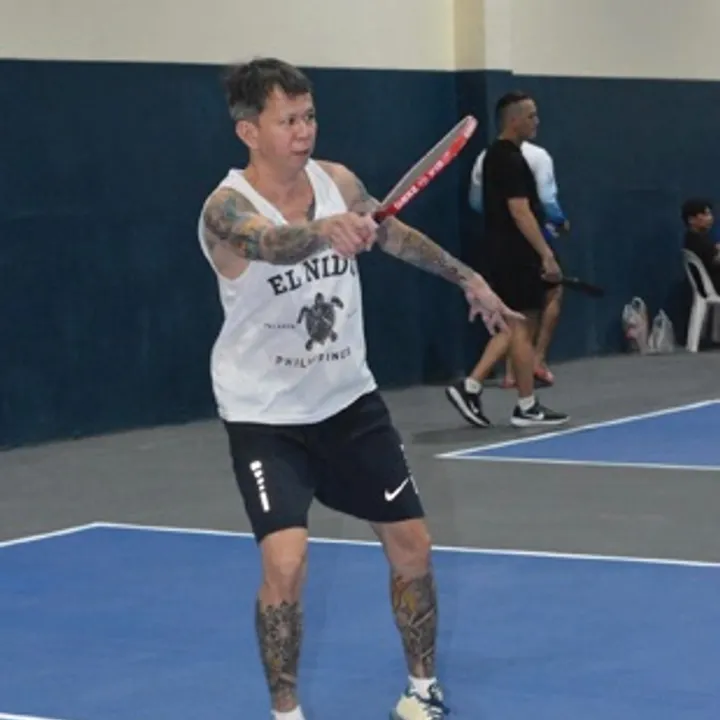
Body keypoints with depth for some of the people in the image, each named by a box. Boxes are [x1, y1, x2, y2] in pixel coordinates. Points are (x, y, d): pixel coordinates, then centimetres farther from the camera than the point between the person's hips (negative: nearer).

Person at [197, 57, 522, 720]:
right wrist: (323, 230, -64)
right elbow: (271, 244, -44)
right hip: (265, 416, -5)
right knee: (285, 561, -20)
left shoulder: (338, 181, -3)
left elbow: (395, 234, 16)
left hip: (350, 399, 6)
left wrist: (467, 277, 26)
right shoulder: (227, 208, -21)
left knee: (411, 542, 9)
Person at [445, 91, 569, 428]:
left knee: (514, 327, 14)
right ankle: (527, 407, 4)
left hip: (504, 255, 10)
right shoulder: (511, 160, -16)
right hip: (519, 257, -10)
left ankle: (470, 387, 8)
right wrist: (546, 254, -21)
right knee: (522, 328, -2)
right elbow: (520, 212, -21)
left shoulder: (495, 156, 15)